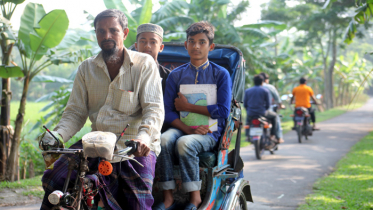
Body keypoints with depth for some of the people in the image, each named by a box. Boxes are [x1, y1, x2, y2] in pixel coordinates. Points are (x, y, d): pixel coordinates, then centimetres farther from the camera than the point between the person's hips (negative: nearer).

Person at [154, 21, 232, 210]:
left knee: (184, 143, -35)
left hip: (209, 132, -3)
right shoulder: (176, 75, 12)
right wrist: (188, 128, -15)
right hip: (182, 128, 3)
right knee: (164, 139, -31)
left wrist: (187, 106, -7)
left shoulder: (220, 74, 5)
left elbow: (223, 111, -6)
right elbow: (167, 112, 4)